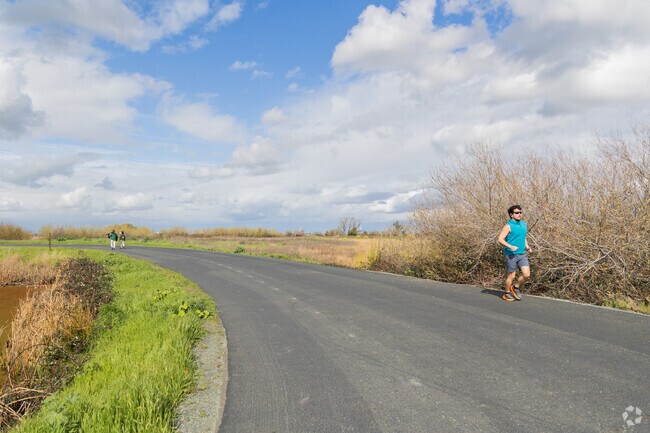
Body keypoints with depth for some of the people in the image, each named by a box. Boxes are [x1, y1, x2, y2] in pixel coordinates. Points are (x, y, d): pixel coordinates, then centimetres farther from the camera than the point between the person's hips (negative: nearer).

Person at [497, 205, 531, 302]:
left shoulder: (523, 224, 12)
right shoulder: (508, 226, -10)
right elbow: (500, 239, -14)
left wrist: (526, 245, 9)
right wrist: (511, 246, -25)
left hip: (522, 254, 6)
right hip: (511, 255, -6)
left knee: (527, 275, -4)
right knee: (511, 276, 3)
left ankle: (516, 287, 21)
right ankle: (507, 294, 22)